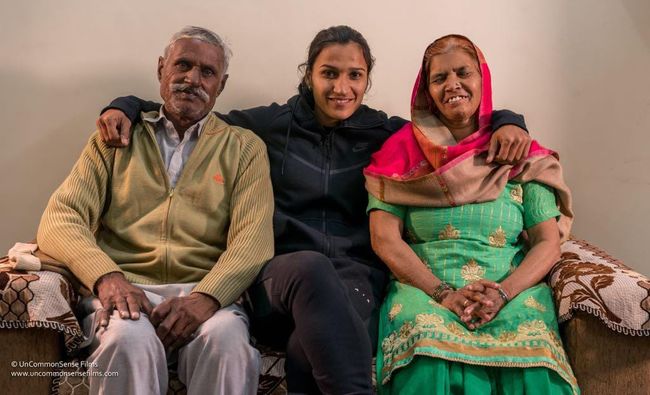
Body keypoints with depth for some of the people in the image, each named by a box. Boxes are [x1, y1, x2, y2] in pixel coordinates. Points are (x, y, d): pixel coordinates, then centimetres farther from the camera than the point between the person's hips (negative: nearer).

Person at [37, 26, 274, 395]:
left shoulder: (245, 147, 15)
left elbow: (253, 238, 0)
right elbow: (60, 218, 5)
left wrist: (206, 296, -19)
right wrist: (107, 276, -15)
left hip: (206, 292, 0)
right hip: (125, 288, 0)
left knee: (227, 342, -33)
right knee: (129, 341, -34)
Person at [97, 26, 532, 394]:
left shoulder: (385, 132, 12)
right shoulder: (271, 124, 10)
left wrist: (506, 122, -1)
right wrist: (128, 107, 6)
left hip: (356, 274, 0)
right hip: (282, 276, 0)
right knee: (310, 266, -40)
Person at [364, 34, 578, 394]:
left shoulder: (519, 155, 13)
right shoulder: (404, 150, 10)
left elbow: (548, 243, 6)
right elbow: (384, 238, -1)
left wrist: (502, 293, -13)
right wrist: (444, 294, -14)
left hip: (513, 292, 2)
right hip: (425, 289, -1)